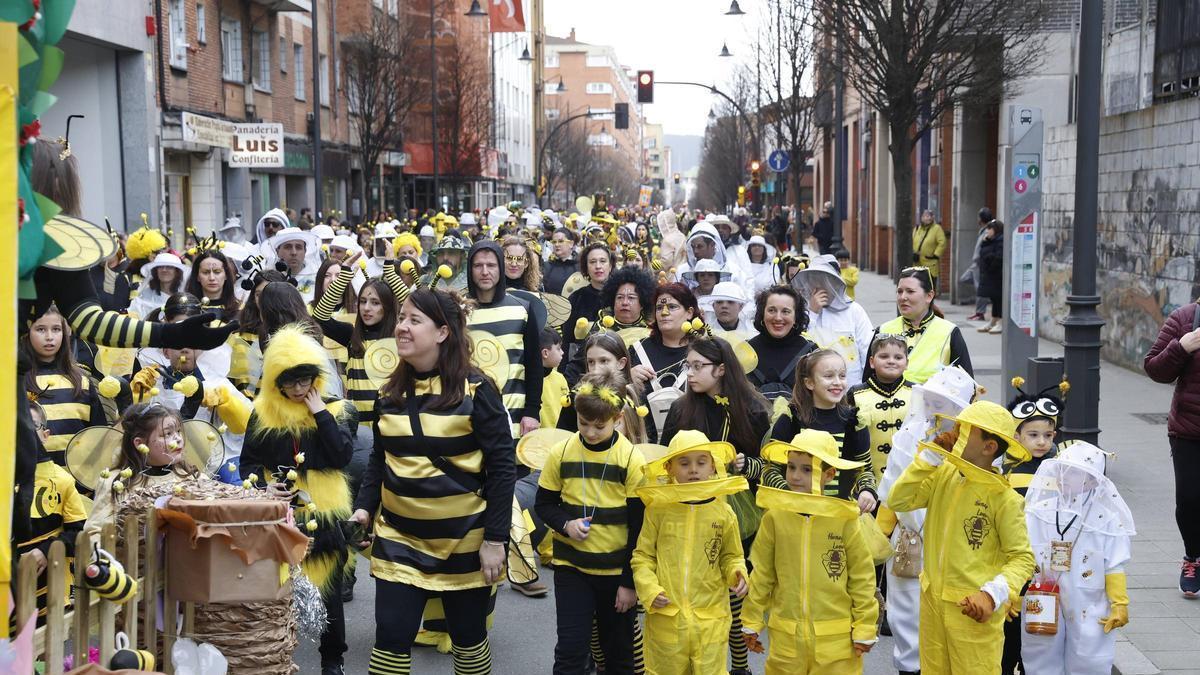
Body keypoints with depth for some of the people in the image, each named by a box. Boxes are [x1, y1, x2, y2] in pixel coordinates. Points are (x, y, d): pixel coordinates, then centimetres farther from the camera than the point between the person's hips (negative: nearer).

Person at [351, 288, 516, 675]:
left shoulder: (475, 390, -12)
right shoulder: (390, 392, 4)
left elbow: (502, 467, -12)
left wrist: (495, 538, -15)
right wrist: (364, 507, -1)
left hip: (464, 537, -4)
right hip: (399, 535, 4)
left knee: (468, 636, 12)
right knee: (391, 635, -1)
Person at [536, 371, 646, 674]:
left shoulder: (632, 459, -10)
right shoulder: (561, 453, -4)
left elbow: (639, 526, -7)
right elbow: (543, 504, 6)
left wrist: (630, 581, -7)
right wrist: (565, 524, -16)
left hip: (617, 570, -1)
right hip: (570, 567, 1)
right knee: (570, 649, -3)